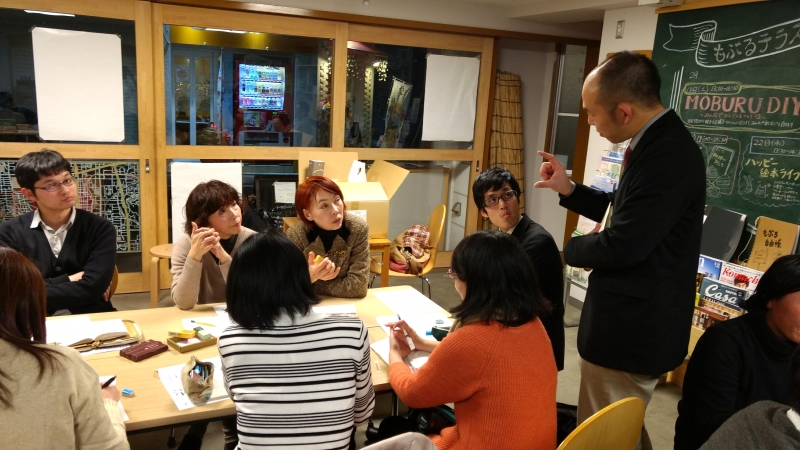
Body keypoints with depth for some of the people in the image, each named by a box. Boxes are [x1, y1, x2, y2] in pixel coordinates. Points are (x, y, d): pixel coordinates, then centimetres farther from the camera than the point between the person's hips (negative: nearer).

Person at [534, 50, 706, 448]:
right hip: (635, 320, 10)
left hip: (631, 329, -10)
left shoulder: (666, 154, -27)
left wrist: (571, 249, -8)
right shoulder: (658, 141, 7)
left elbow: (623, 245, -28)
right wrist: (569, 189, 9)